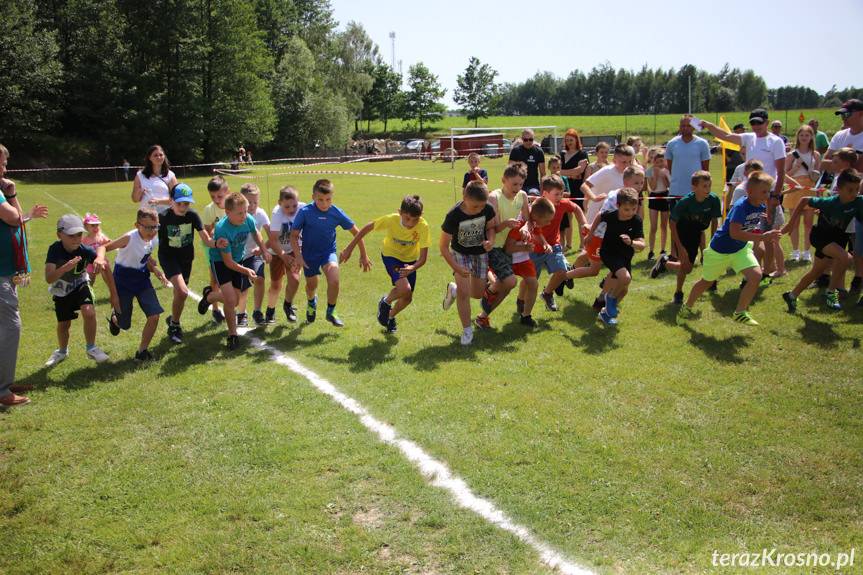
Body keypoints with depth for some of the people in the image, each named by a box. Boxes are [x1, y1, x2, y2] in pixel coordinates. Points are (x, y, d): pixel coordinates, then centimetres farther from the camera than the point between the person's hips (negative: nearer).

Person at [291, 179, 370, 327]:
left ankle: (330, 313, 2)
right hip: (309, 254, 0)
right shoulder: (305, 212, -18)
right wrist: (298, 257, -18)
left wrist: (363, 256, 2)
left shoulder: (336, 213, -14)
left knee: (334, 281, -23)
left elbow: (356, 232, -2)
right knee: (311, 285, 17)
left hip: (328, 252, 0)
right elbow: (294, 235, -9)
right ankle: (312, 303, 55)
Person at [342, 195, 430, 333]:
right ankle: (386, 303, 7)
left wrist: (412, 268, -49)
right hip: (391, 256, -3)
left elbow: (423, 257, -28)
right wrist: (349, 248, -13)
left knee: (407, 298, 6)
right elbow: (368, 227, -16)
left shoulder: (423, 226, -30)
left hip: (410, 260, 3)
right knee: (405, 288, -26)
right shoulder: (391, 220, -31)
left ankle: (391, 316, 38)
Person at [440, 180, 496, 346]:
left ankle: (454, 289, 41)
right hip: (460, 253, -3)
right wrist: (456, 267, -28)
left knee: (477, 293, 10)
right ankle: (467, 330, 3)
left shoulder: (487, 209, -22)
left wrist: (491, 240, -23)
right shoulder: (454, 215, -30)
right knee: (463, 292, -15)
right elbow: (443, 245, -21)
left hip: (481, 253, 4)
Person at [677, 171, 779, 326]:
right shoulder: (740, 206, -30)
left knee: (756, 276, -14)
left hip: (741, 248, 6)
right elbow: (734, 233, -40)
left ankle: (740, 312, 3)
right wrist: (762, 237, -43)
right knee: (707, 281, 13)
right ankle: (686, 307, 38)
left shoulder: (762, 207, -7)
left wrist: (769, 235, -6)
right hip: (720, 248, -6)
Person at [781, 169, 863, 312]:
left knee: (816, 272, 15)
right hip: (820, 235, -5)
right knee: (845, 258, -28)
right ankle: (831, 292, -11)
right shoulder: (829, 202, -26)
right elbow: (804, 200, -14)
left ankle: (792, 296, 33)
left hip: (837, 238, 5)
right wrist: (791, 223, -13)